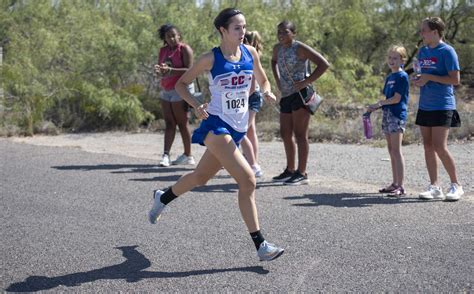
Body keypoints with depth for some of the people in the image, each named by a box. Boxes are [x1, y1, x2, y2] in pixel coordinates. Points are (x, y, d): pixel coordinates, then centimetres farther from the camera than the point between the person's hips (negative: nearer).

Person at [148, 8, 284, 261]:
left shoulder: (251, 53, 3)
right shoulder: (211, 59, -10)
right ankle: (260, 245, -15)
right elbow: (181, 84, 0)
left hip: (238, 128, 6)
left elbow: (263, 81, 17)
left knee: (201, 176, 21)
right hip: (216, 126, -6)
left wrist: (267, 92, -7)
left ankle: (163, 198, 49)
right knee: (247, 180, -19)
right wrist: (196, 105, -18)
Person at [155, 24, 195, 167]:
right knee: (169, 123, 2)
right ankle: (166, 155, -3)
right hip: (165, 90, 7)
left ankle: (188, 156, 6)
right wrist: (159, 71, -8)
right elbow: (160, 72, 16)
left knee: (182, 123, -2)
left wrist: (170, 70, -23)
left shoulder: (184, 49, -6)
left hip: (179, 90, -7)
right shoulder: (163, 51, 14)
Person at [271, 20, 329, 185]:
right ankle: (290, 170, 24)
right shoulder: (277, 49, 10)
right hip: (286, 96, 8)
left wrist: (306, 81, -17)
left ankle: (301, 173, -5)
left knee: (300, 134, -8)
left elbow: (324, 64, -14)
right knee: (285, 134, 12)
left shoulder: (300, 48, -11)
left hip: (300, 94, -8)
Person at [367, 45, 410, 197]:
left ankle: (400, 186, -7)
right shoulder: (389, 77, 16)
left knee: (396, 150, -9)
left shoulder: (402, 76, -9)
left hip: (397, 114, -9)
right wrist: (375, 107, 3)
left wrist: (378, 104, -7)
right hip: (387, 113, 9)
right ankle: (395, 184, 18)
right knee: (391, 150, 11)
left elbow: (396, 99, -15)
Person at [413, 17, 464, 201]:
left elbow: (455, 80, -14)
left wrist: (429, 77, -16)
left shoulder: (447, 51, -9)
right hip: (425, 106, 7)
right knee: (428, 146, 6)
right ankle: (434, 187, 12)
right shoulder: (422, 51, 13)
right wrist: (419, 80, 0)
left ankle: (456, 186, 3)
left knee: (439, 147, -11)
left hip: (442, 106, -7)